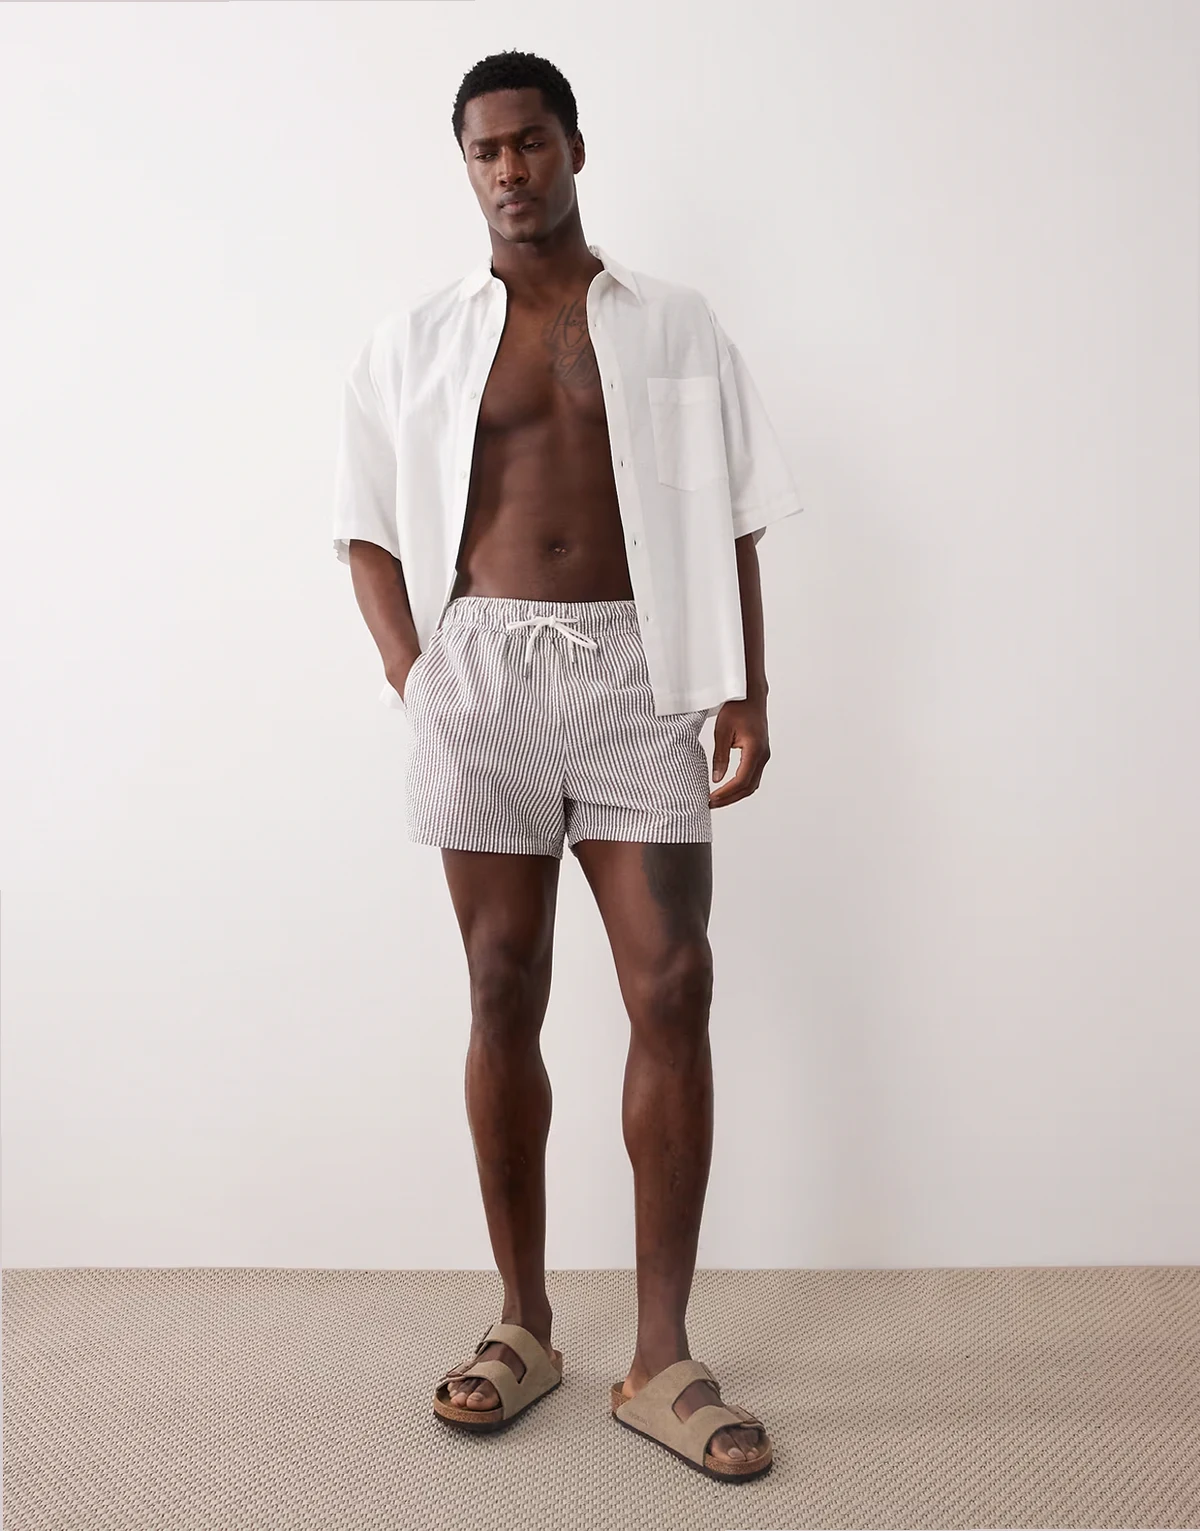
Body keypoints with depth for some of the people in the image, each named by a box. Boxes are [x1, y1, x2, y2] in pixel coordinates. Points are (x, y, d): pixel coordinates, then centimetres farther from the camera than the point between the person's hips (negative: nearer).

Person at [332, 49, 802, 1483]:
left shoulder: (676, 326, 13)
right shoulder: (415, 340, 13)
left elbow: (730, 521, 9)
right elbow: (368, 527, 10)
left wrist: (745, 693, -1)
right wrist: (413, 676, -3)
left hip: (634, 672, 0)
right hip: (483, 669, 0)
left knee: (673, 989, -7)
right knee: (504, 991, 3)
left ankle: (663, 1357, 4)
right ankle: (524, 1323, 18)